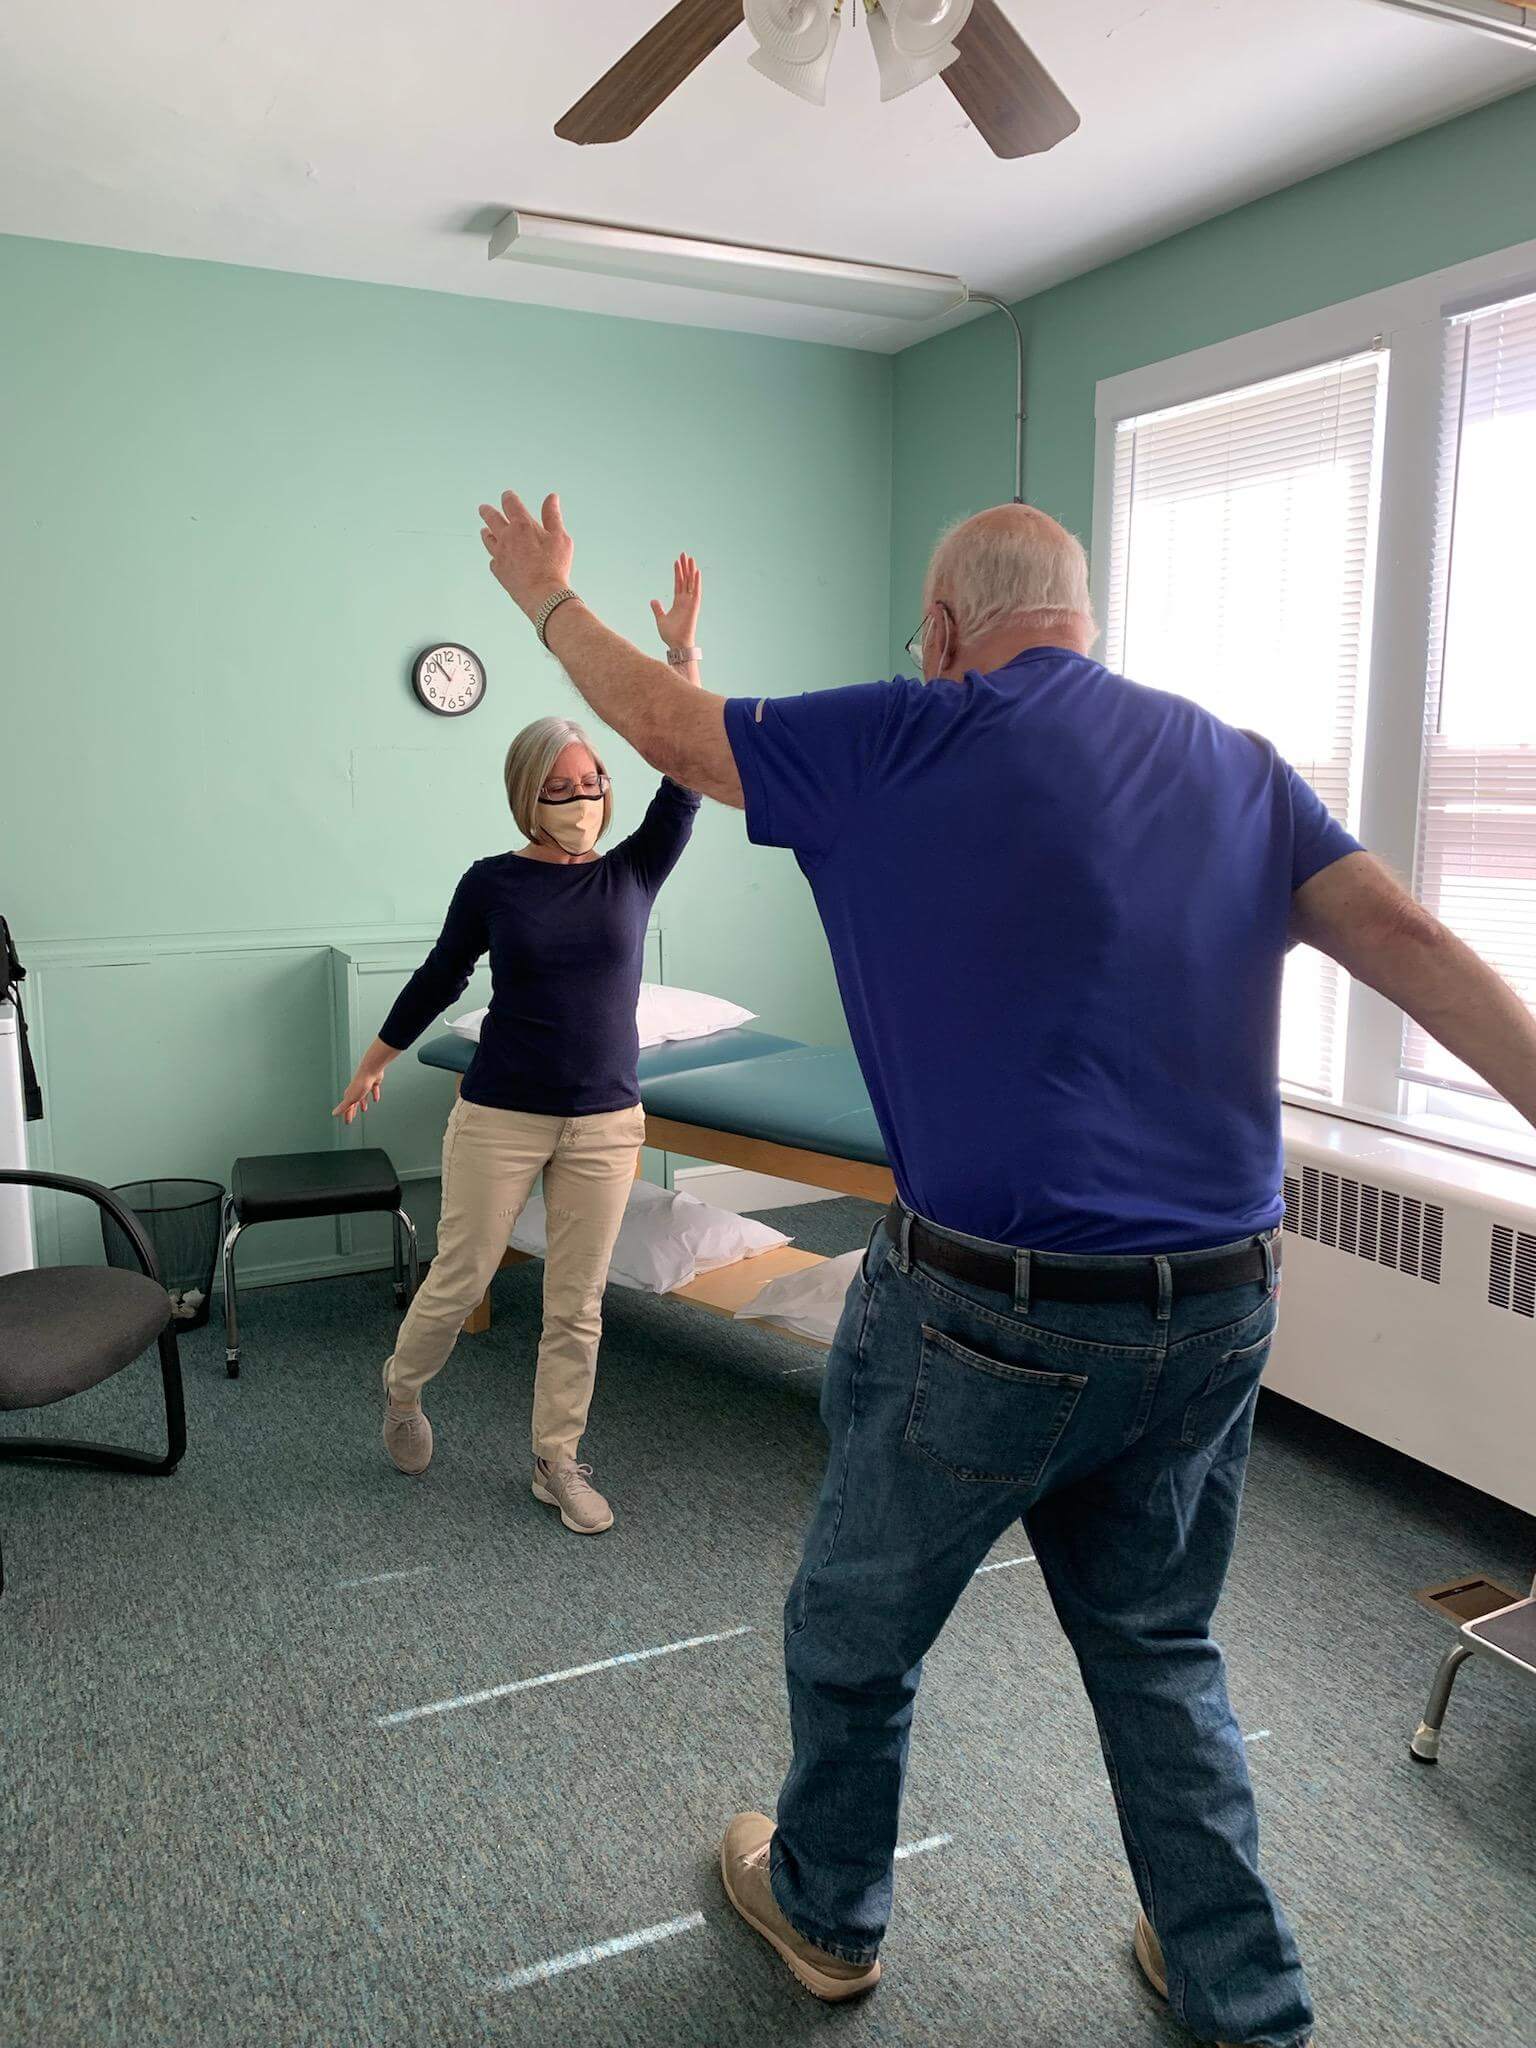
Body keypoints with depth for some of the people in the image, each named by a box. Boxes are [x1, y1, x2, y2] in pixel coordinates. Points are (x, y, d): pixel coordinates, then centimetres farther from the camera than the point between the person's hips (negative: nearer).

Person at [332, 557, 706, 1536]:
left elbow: (685, 779, -14)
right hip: (500, 1116, -1)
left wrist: (683, 654, -22)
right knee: (460, 1279, 9)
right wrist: (375, 1061, 18)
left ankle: (558, 1461, 26)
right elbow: (440, 978, 8)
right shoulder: (492, 884, -4)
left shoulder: (632, 873, -1)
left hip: (605, 1123, 2)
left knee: (577, 1305, 9)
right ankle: (402, 1390, 40)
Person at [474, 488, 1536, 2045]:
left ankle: (824, 1913, 45)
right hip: (1218, 1308, 6)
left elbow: (663, 724, 5)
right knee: (1159, 1644, 27)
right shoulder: (1237, 765, 7)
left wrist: (544, 590, 22)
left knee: (855, 1631, 21)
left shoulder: (904, 745, -7)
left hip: (990, 1309, -5)